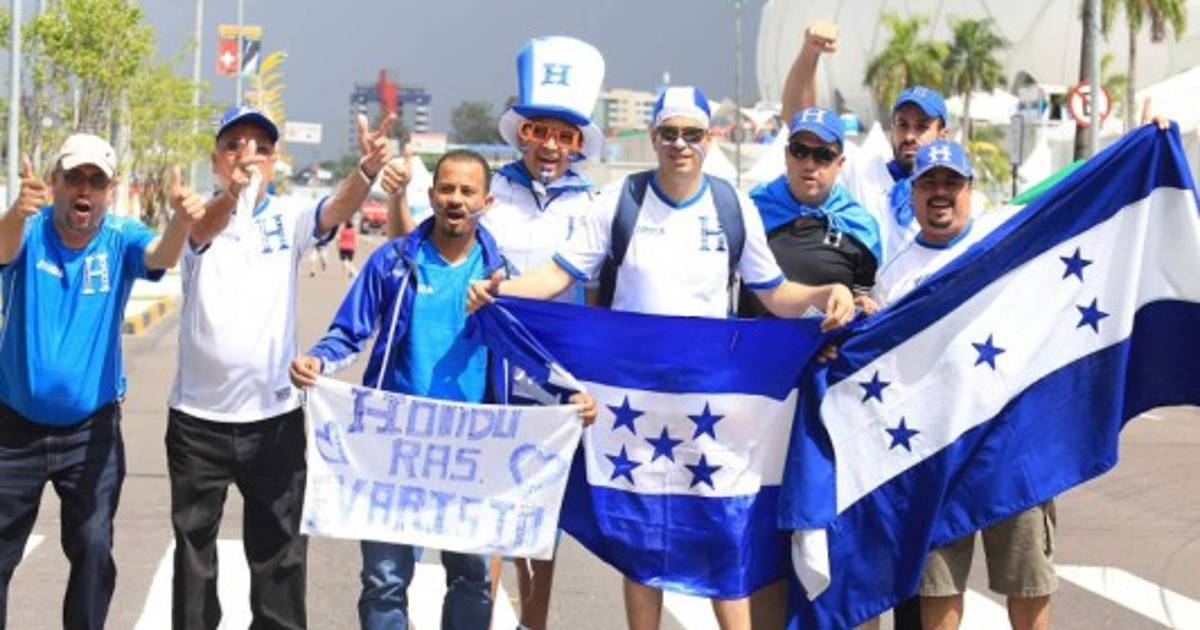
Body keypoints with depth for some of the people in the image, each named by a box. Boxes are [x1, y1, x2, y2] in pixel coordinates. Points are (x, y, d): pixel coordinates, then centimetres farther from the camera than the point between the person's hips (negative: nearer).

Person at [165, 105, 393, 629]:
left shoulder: (288, 217, 0)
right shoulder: (200, 216, -4)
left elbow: (337, 208, -21)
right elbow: (202, 231, -28)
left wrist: (367, 170, -44)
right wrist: (232, 196, -53)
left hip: (275, 414, 1)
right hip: (198, 416, -1)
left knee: (280, 552, 8)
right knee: (194, 548, 11)